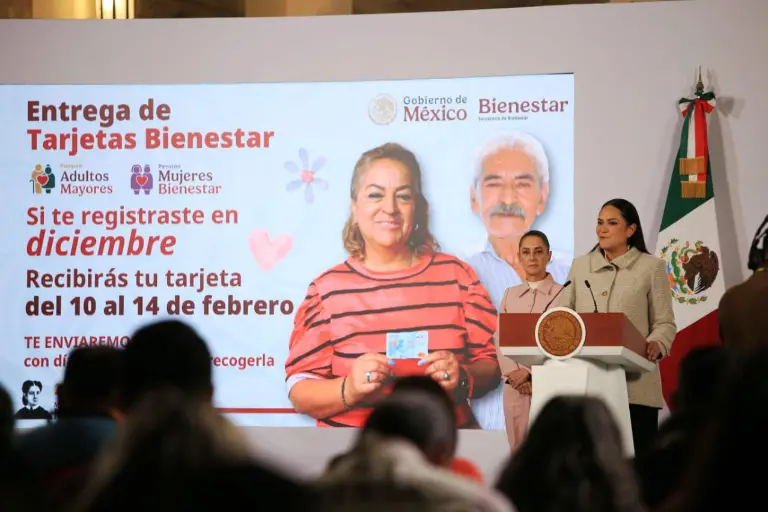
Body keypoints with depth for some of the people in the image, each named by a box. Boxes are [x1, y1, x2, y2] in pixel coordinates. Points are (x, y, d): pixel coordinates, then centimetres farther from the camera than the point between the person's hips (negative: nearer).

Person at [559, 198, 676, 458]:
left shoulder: (652, 267, 5)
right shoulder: (580, 266, 15)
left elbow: (665, 322, 2)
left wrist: (655, 345, -19)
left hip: (635, 386, -3)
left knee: (635, 455, -3)